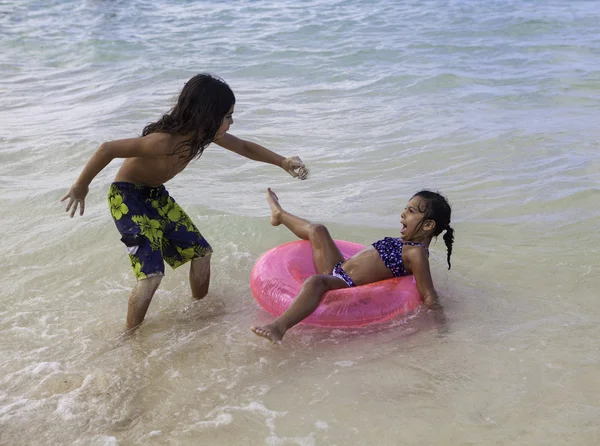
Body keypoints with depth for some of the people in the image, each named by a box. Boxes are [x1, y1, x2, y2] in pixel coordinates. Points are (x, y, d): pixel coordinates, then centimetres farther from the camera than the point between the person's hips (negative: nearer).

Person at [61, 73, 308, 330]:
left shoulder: (206, 133, -11)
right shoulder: (165, 141, -36)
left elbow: (245, 148, 6)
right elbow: (107, 149, -32)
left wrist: (282, 162, -1)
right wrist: (81, 187, -20)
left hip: (156, 195, 8)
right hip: (127, 197, -8)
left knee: (200, 252, 10)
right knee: (151, 274, -19)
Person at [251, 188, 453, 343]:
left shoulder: (416, 253, -18)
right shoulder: (404, 243, 10)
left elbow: (428, 295, -23)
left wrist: (439, 320, -32)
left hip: (346, 285, -11)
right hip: (338, 268, 11)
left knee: (316, 281, -44)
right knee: (317, 230, 28)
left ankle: (280, 326, -60)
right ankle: (280, 214, 54)